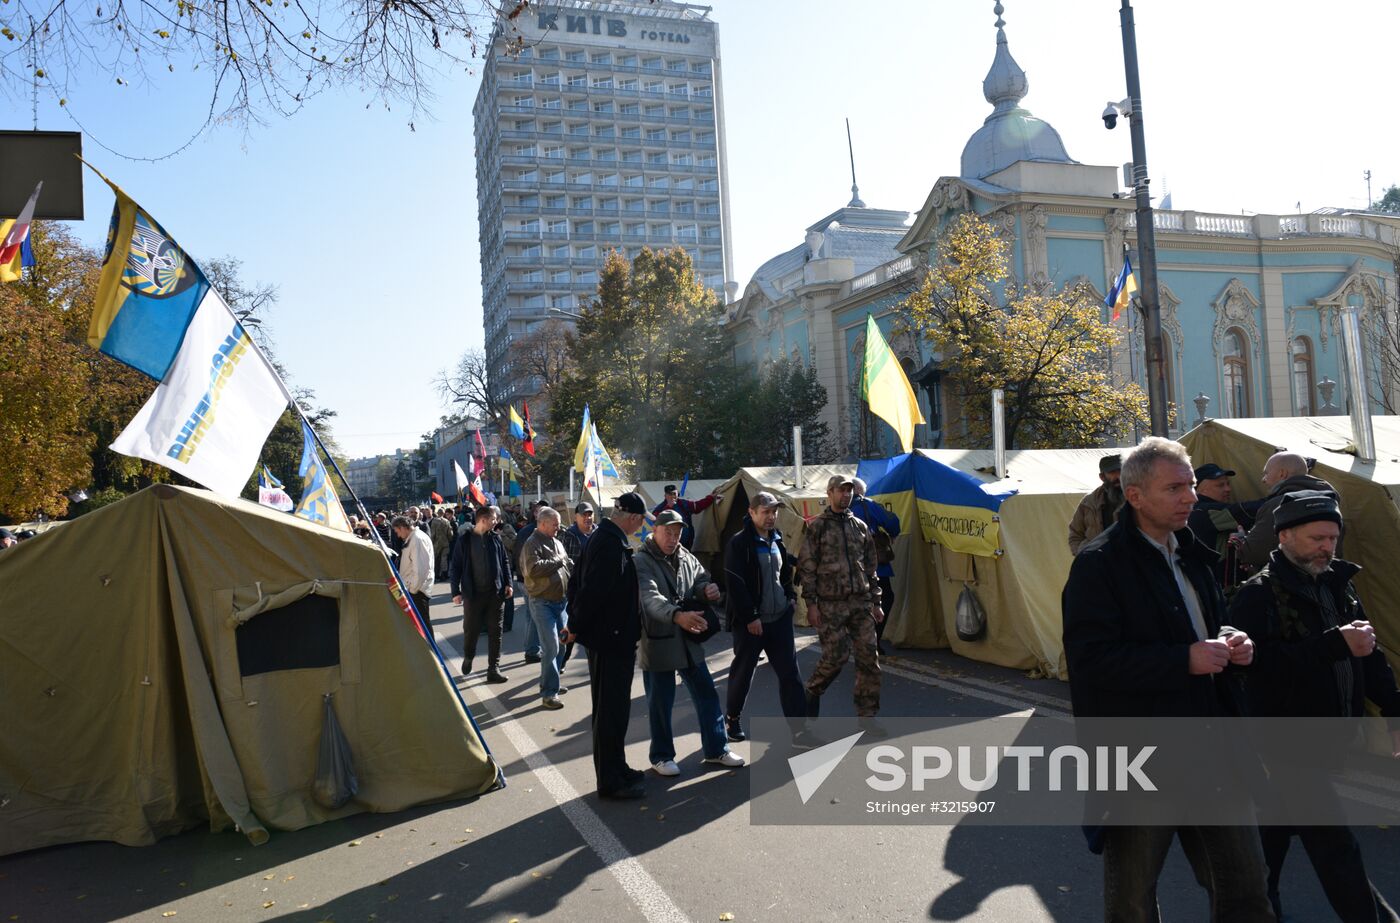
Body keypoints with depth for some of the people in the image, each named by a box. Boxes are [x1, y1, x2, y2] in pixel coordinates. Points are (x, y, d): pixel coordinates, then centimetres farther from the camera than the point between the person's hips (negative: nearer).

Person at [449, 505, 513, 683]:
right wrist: (456, 591, -7)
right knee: (472, 630, 7)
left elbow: (504, 562, 12)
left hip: (495, 593, 3)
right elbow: (455, 567, -3)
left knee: (495, 631, 3)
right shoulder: (465, 540, -6)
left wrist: (508, 583, 3)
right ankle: (468, 658, 35)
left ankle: (493, 669, 9)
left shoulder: (495, 538, 4)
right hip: (473, 594, -3)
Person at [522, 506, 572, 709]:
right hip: (543, 603, -8)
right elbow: (534, 569, -29)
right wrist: (557, 562, -19)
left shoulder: (556, 542, 14)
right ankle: (549, 693, -5)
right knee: (551, 648, -11)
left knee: (560, 645, 15)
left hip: (560, 601, 8)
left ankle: (549, 682, 31)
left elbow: (567, 565, 26)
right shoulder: (533, 544, -13)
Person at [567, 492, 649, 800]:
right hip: (612, 637, -10)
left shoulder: (601, 537, 10)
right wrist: (577, 626, -14)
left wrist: (576, 622, 13)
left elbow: (578, 582, 15)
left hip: (604, 637, 10)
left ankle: (615, 769, 31)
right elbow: (594, 589, -27)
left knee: (610, 707, 19)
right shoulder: (612, 544, -22)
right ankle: (610, 781, 10)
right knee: (612, 709, 0)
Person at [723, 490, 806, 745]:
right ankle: (732, 719, 30)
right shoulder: (739, 543, -12)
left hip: (780, 618, 6)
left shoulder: (777, 539, 9)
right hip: (750, 621, -6)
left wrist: (791, 598, 14)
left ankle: (799, 728, 3)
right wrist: (750, 617, -18)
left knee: (790, 672, 1)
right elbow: (735, 584, -17)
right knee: (742, 671, 9)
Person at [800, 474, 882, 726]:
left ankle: (866, 716, 11)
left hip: (861, 603, 5)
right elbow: (807, 568, -4)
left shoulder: (860, 526, 13)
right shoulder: (817, 527, -1)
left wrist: (875, 601, 13)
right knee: (835, 656, -7)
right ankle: (811, 692, 22)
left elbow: (870, 568, 17)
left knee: (869, 657, 1)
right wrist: (811, 603, -10)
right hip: (831, 604, -4)